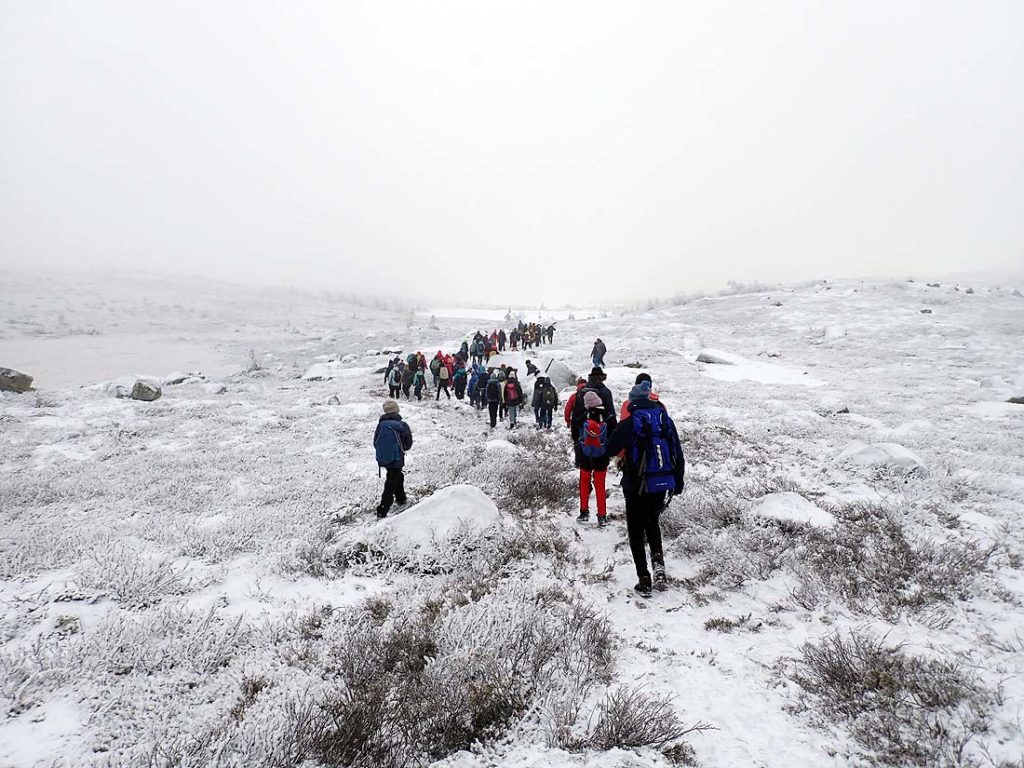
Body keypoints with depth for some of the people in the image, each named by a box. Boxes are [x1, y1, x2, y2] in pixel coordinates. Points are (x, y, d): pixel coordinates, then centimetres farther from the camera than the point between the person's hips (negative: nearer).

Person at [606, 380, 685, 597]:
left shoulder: (628, 424, -11)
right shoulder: (666, 420, 2)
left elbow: (610, 450, -4)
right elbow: (678, 453, 7)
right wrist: (678, 481, 18)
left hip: (637, 485, -4)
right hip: (663, 484, 4)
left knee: (636, 531, 8)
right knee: (652, 521, 26)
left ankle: (644, 580, 6)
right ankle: (657, 558, 5)